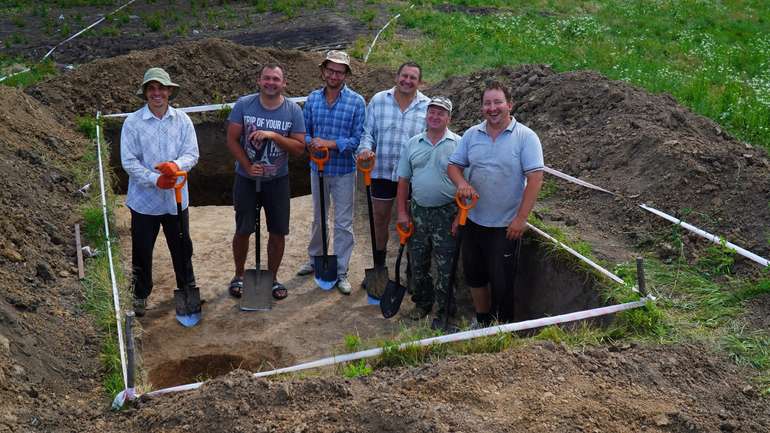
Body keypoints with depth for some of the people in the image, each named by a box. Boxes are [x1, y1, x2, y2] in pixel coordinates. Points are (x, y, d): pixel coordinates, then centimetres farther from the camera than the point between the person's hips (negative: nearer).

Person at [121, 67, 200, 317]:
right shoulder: (132, 123, -9)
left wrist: (176, 165, -27)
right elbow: (129, 161, -12)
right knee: (142, 250, 11)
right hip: (144, 199, -2)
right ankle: (140, 294, 30)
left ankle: (188, 289, 36)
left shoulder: (182, 120, -3)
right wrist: (155, 180, -23)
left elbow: (192, 154, -5)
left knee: (182, 247, 16)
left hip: (176, 198, 2)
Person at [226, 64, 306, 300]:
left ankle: (273, 277, 25)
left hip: (277, 180, 1)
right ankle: (239, 276, 29)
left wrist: (273, 135, -23)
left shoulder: (293, 110, -7)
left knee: (278, 232, 6)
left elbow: (300, 147, -10)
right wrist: (248, 166, -17)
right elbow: (232, 140, -7)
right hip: (246, 179, -1)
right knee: (243, 230, 8)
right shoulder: (244, 104, -9)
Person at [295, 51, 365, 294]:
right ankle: (315, 259, 38)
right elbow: (304, 131, 4)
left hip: (343, 171, -4)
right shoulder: (312, 99, 1)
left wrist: (329, 143, -22)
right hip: (317, 168, 4)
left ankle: (341, 272, 14)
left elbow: (358, 139, -14)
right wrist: (311, 144, -18)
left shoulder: (356, 102, -10)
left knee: (343, 223, 4)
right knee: (318, 218, 20)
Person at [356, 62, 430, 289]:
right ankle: (378, 268, 32)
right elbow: (368, 131, 3)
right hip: (382, 171, 1)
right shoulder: (378, 100, -1)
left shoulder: (427, 106, -4)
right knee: (380, 220, 14)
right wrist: (366, 148, -16)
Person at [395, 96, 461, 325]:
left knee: (446, 267, 2)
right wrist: (402, 212, 4)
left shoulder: (458, 144, -5)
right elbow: (403, 180, 9)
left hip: (446, 213, -4)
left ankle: (445, 311, 14)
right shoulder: (413, 144, 7)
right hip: (418, 211, 4)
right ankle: (423, 302, 33)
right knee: (418, 263, 14)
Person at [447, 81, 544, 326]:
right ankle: (482, 321, 39)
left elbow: (535, 179, -15)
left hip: (506, 225, -5)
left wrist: (521, 218, -19)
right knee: (474, 275, 18)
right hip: (474, 220, 5)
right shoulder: (471, 135, 4)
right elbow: (454, 165, 8)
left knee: (501, 283, 4)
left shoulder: (526, 137, -10)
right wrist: (461, 183, -15)